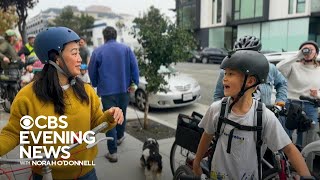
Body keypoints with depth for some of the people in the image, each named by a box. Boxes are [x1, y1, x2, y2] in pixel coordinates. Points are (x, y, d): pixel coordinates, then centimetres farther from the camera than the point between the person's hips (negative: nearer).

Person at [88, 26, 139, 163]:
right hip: (124, 89, 2)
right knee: (122, 114, 23)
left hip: (107, 90, -2)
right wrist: (135, 83, 3)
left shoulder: (98, 52, 0)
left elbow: (92, 71, 5)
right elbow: (134, 67, -4)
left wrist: (96, 85, 20)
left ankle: (113, 152, 0)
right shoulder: (126, 49, 2)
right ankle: (120, 136, 44)